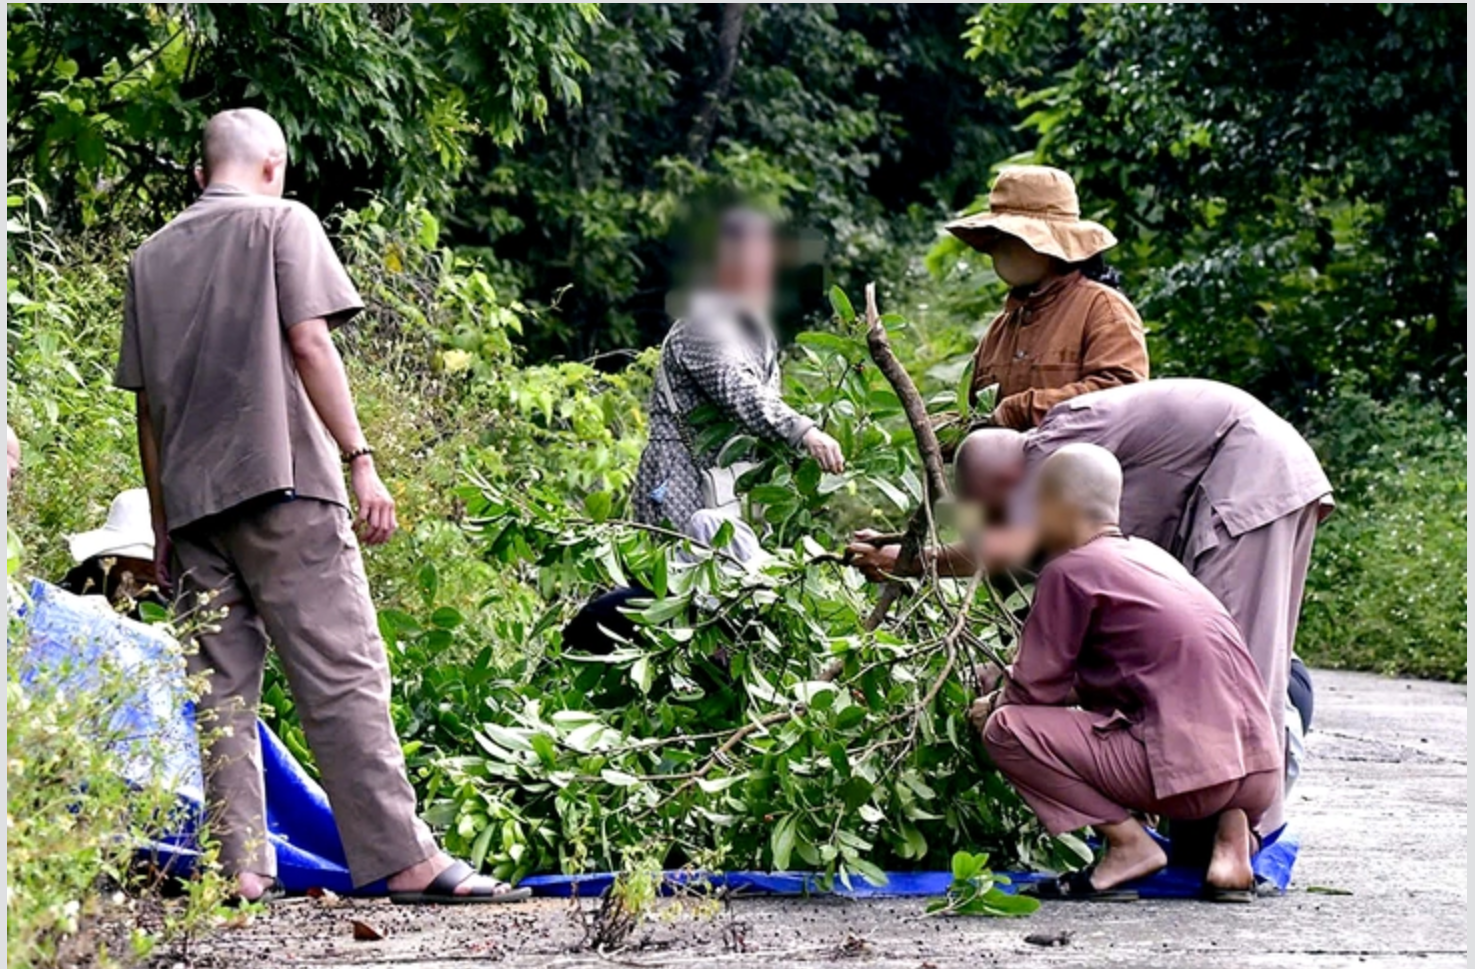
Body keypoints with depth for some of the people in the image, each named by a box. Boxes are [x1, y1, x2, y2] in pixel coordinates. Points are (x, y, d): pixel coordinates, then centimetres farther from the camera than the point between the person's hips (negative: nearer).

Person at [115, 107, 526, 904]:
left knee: (221, 689, 6)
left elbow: (147, 401, 16)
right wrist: (360, 460, -9)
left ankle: (238, 866, 2)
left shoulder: (151, 257, 18)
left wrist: (163, 523, 18)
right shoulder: (281, 222, 4)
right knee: (342, 673, -8)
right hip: (281, 481, -5)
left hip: (191, 500, 5)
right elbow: (309, 342, -8)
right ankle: (403, 859, -12)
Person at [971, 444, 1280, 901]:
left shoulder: (1070, 571, -2)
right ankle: (1228, 825, 10)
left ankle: (1129, 844, -5)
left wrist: (994, 705, 21)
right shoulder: (1149, 555, 23)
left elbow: (1038, 687, 1)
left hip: (1190, 764, -8)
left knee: (1005, 729, -4)